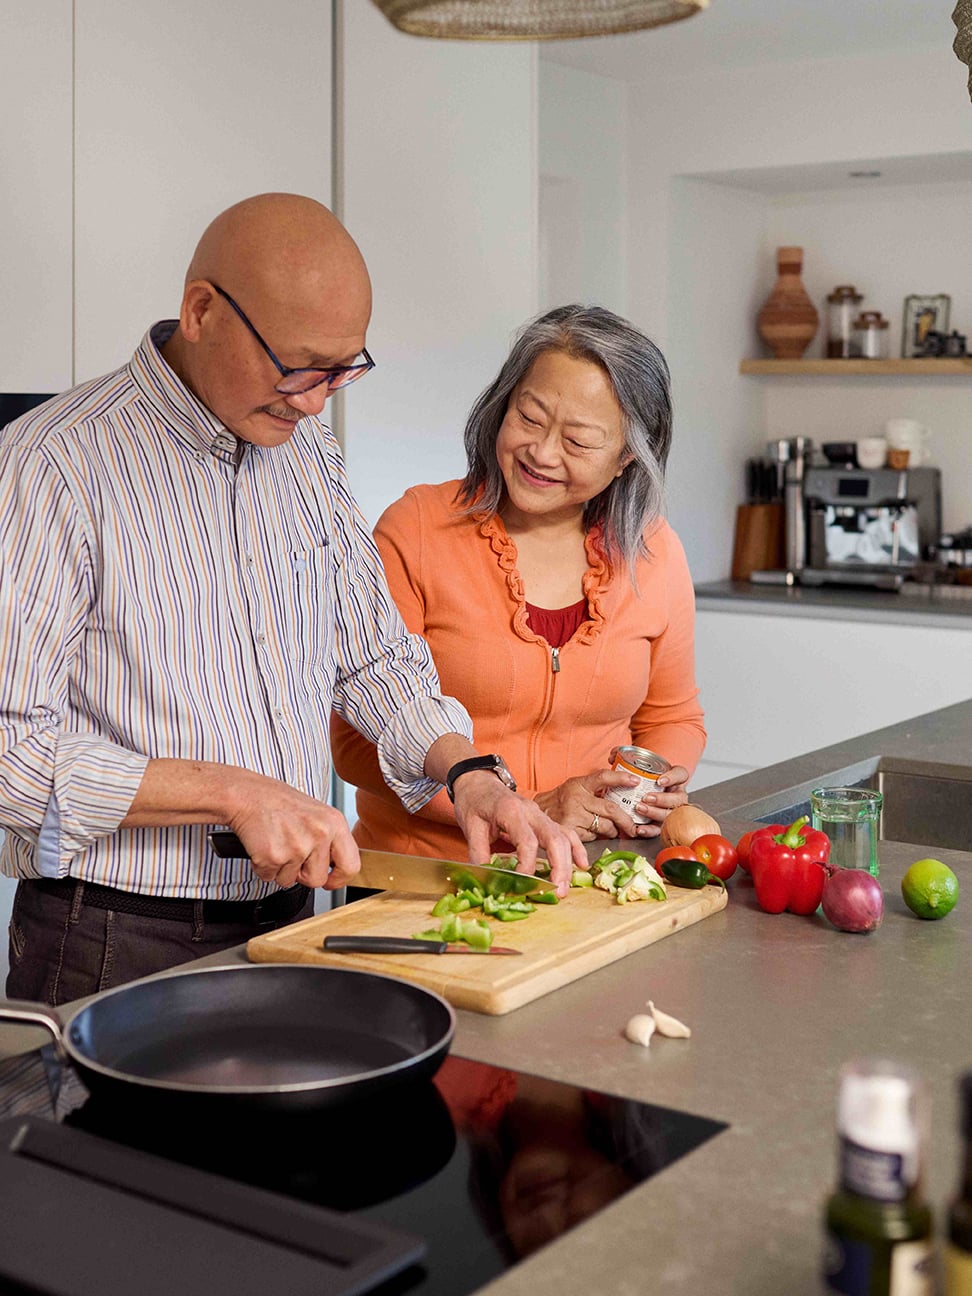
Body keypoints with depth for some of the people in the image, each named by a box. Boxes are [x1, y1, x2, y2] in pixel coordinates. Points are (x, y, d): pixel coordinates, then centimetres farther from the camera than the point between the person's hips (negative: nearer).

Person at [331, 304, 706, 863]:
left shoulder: (655, 553, 4)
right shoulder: (416, 530, -6)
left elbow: (673, 719, 19)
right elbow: (361, 739, -8)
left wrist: (655, 787, -3)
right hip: (417, 876, -4)